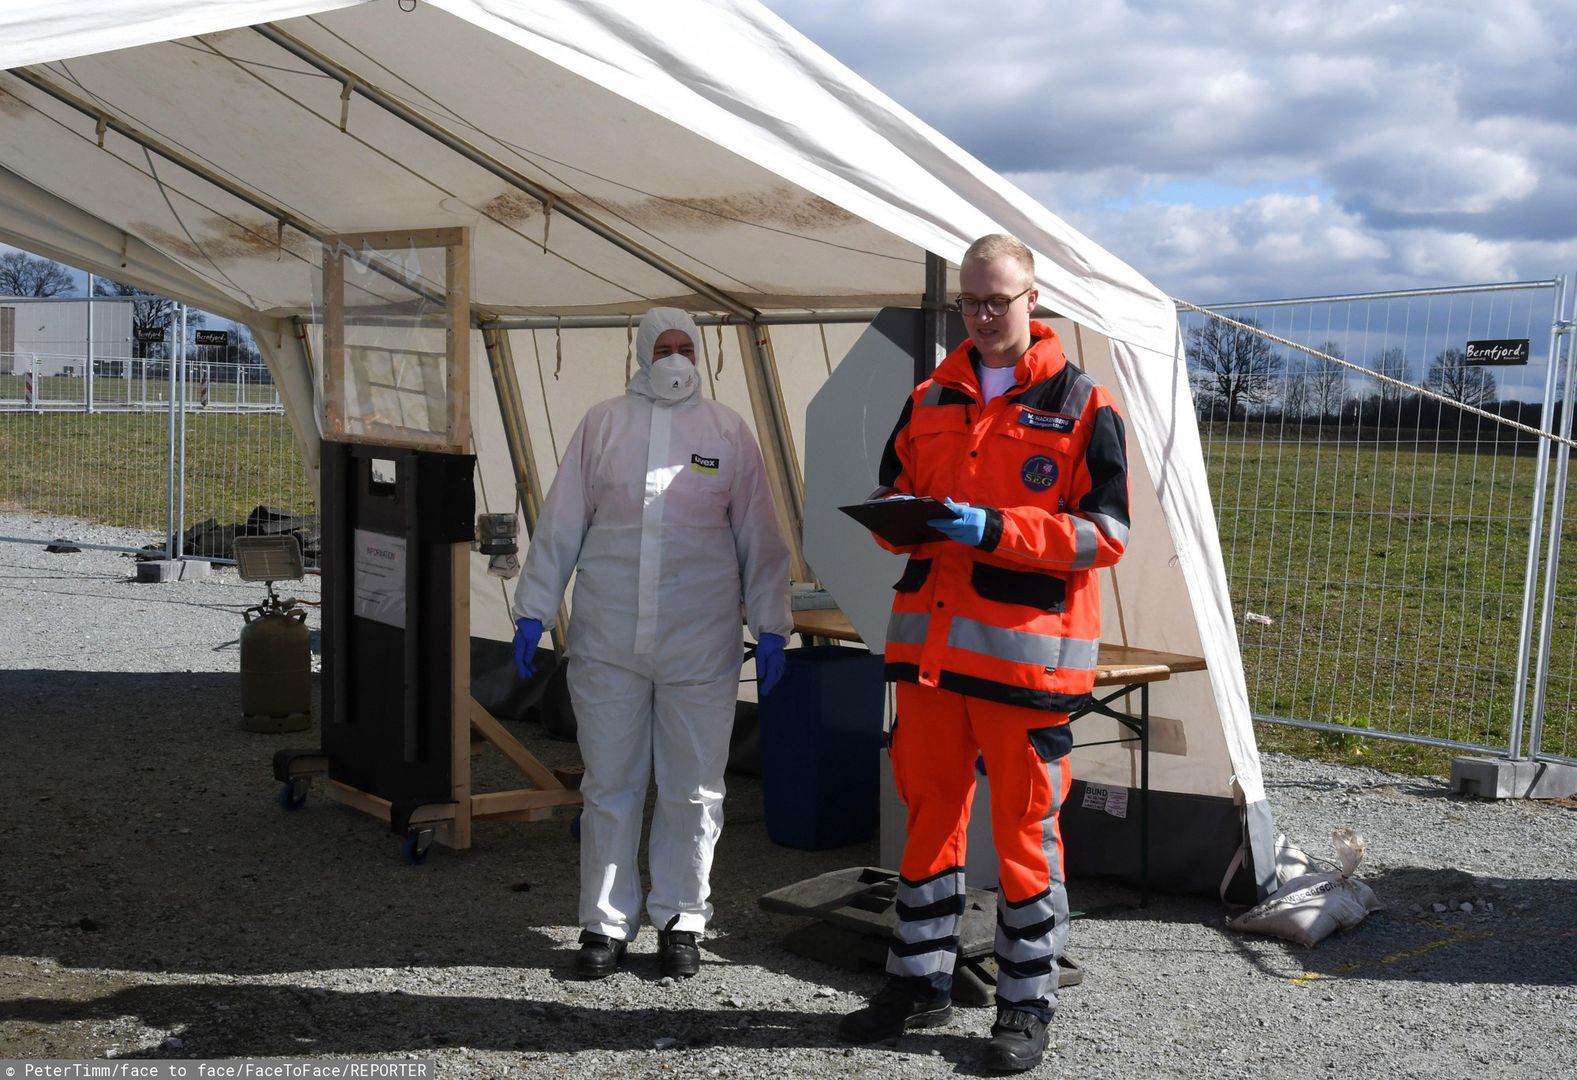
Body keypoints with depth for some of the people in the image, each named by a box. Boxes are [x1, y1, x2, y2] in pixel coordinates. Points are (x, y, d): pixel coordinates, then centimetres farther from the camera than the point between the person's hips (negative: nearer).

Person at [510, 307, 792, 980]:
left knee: (693, 789, 6)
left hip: (701, 643, 0)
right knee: (609, 786, 7)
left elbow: (759, 539, 7)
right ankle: (605, 923, 20)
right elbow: (560, 525, 8)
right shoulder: (603, 424, 7)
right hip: (607, 640, 1)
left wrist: (770, 627, 4)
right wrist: (533, 612, 5)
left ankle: (680, 920, 21)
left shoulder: (728, 432, 6)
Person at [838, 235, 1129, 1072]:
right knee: (927, 810, 12)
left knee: (1024, 827, 3)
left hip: (1028, 648, -5)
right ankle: (919, 982, 27)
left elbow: (1104, 533, -8)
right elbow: (891, 499, 19)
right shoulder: (928, 402, 12)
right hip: (929, 641, 5)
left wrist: (996, 528, -19)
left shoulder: (1081, 405, -2)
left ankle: (1026, 1004, 17)